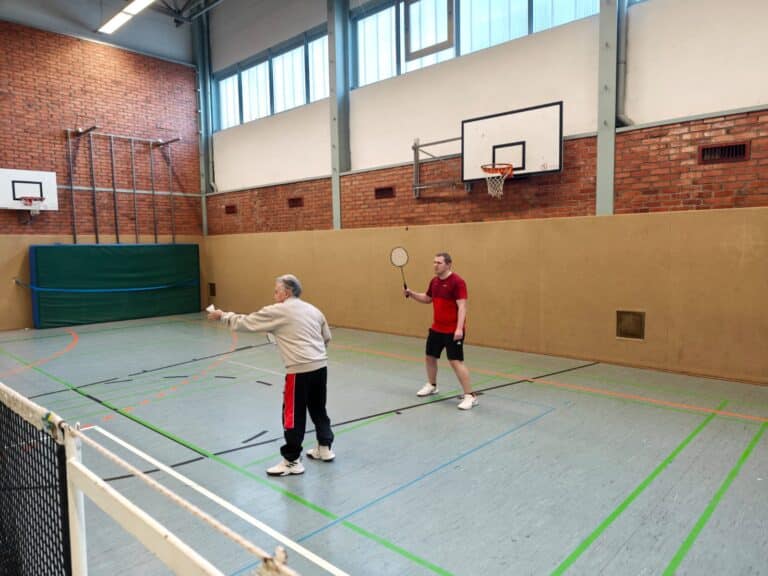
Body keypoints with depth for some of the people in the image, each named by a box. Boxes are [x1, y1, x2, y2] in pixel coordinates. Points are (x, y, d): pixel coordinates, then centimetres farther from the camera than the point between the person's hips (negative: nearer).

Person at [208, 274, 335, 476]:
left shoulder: (278, 311, -5)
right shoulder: (313, 310, 14)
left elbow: (246, 322, 2)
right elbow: (327, 338, 18)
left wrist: (223, 316, 16)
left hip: (300, 370, -7)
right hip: (320, 366, 8)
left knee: (293, 415, 4)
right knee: (318, 409, 21)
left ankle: (292, 461, 14)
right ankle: (324, 448, 34)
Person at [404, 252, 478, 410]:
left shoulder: (457, 282, -16)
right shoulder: (434, 281, 8)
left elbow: (462, 306, -22)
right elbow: (427, 299, 23)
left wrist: (459, 328, -30)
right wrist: (412, 294, 7)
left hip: (453, 331, -8)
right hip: (436, 329, 8)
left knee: (456, 362, -11)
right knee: (430, 357, 18)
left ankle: (470, 396, -2)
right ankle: (432, 385, 40)